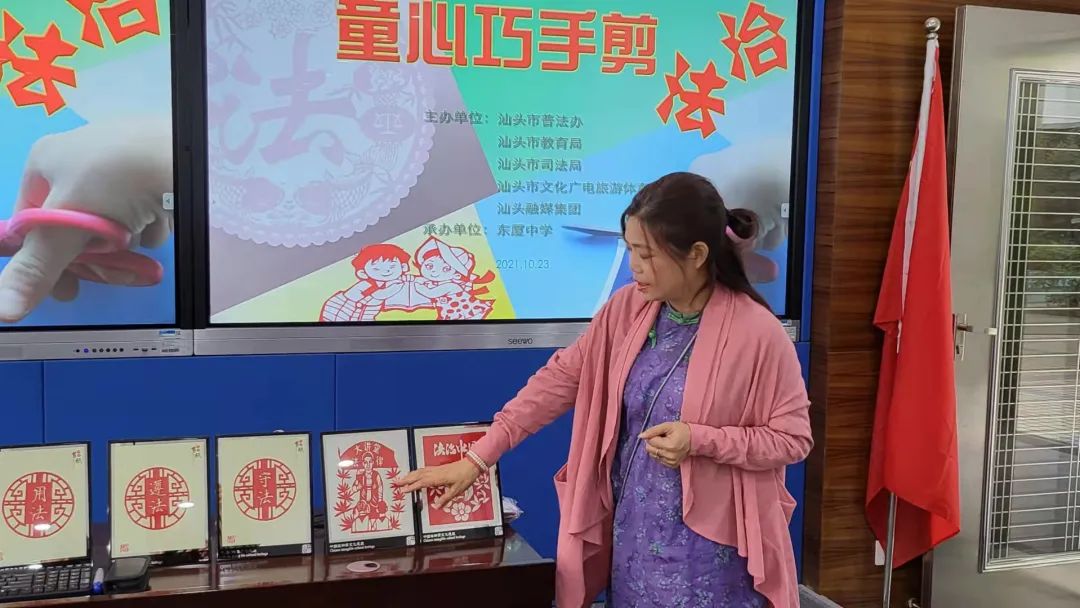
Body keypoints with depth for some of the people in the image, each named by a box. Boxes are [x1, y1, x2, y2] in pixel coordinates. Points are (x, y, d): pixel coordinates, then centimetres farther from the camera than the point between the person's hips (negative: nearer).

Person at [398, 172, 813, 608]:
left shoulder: (757, 332, -17)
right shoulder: (628, 308, -3)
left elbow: (793, 438, -9)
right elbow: (560, 378, 0)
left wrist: (700, 440, -23)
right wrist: (477, 458, -4)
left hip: (710, 547, -4)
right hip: (632, 531, 4)